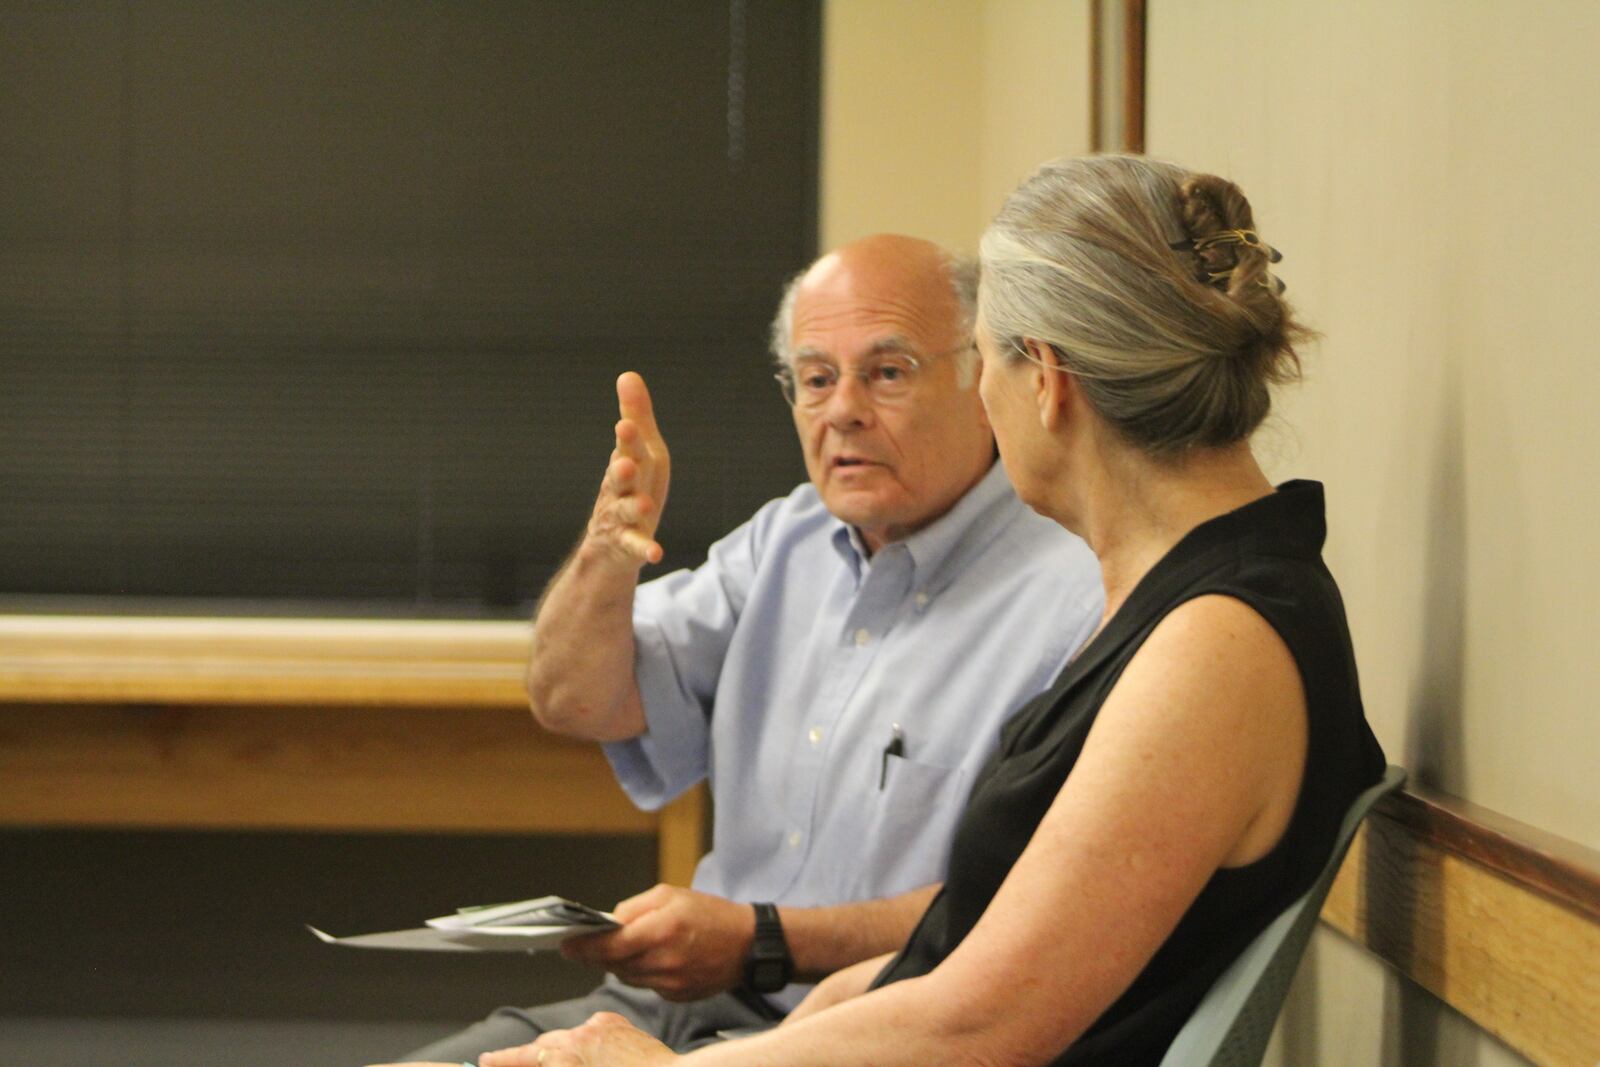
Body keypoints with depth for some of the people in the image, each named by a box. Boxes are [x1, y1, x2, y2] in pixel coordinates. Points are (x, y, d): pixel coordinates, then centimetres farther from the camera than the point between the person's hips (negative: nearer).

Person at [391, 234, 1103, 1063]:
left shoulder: (1069, 604, -12)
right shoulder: (784, 544, 16)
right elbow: (575, 704, 11)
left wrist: (760, 943, -23)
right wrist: (608, 556, -9)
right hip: (685, 999, 8)